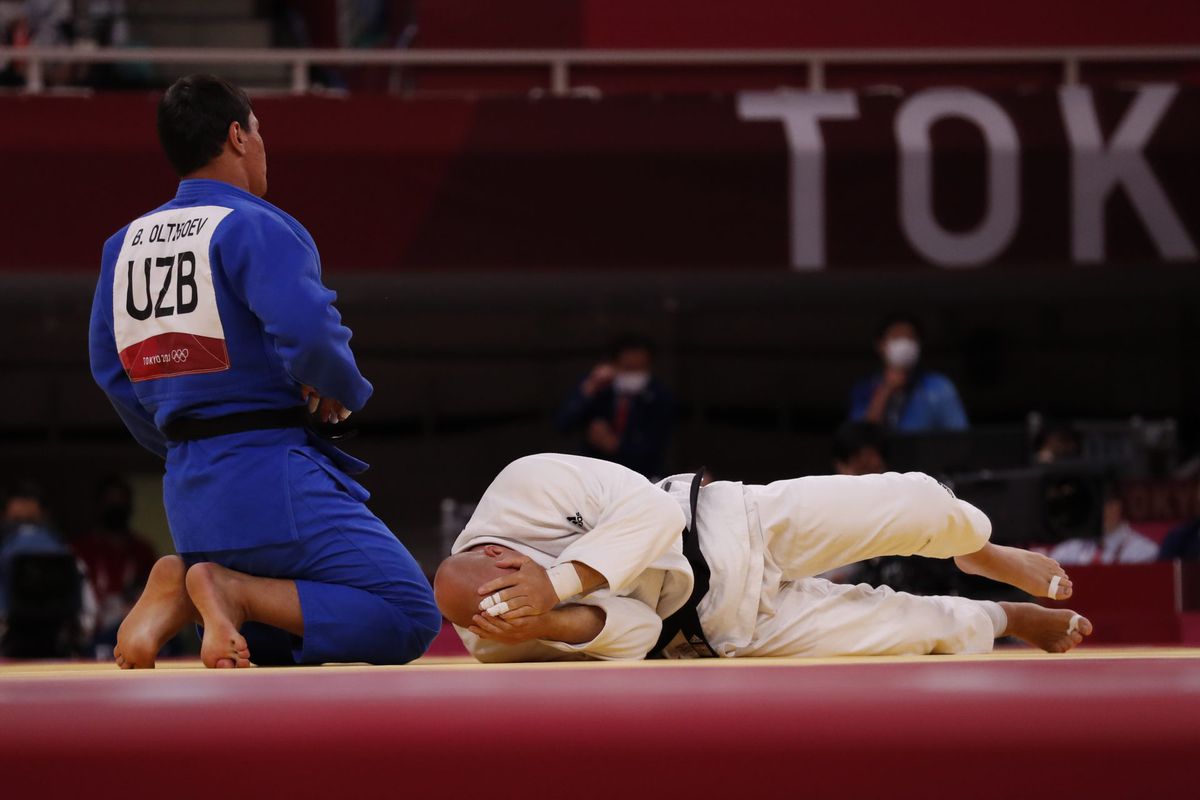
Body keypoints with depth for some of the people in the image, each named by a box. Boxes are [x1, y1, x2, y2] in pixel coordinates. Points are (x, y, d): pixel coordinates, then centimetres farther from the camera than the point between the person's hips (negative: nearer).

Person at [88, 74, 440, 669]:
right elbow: (307, 331, -25)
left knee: (279, 643, 23)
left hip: (187, 490, 8)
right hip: (272, 480, -8)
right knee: (410, 620, -8)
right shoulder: (254, 227, -12)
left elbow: (110, 369, 15)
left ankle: (181, 589, -4)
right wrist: (344, 393, -4)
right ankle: (229, 591, -18)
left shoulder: (125, 245, 11)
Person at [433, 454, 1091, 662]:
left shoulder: (524, 487, -27)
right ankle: (1009, 618, 37)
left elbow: (649, 508, -28)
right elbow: (631, 634, -21)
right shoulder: (491, 643, -22)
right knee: (906, 628, 2)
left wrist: (557, 582, -39)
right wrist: (555, 621, -43)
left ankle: (983, 553, 41)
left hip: (724, 527, 0)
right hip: (713, 623, 0)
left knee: (912, 506, 2)